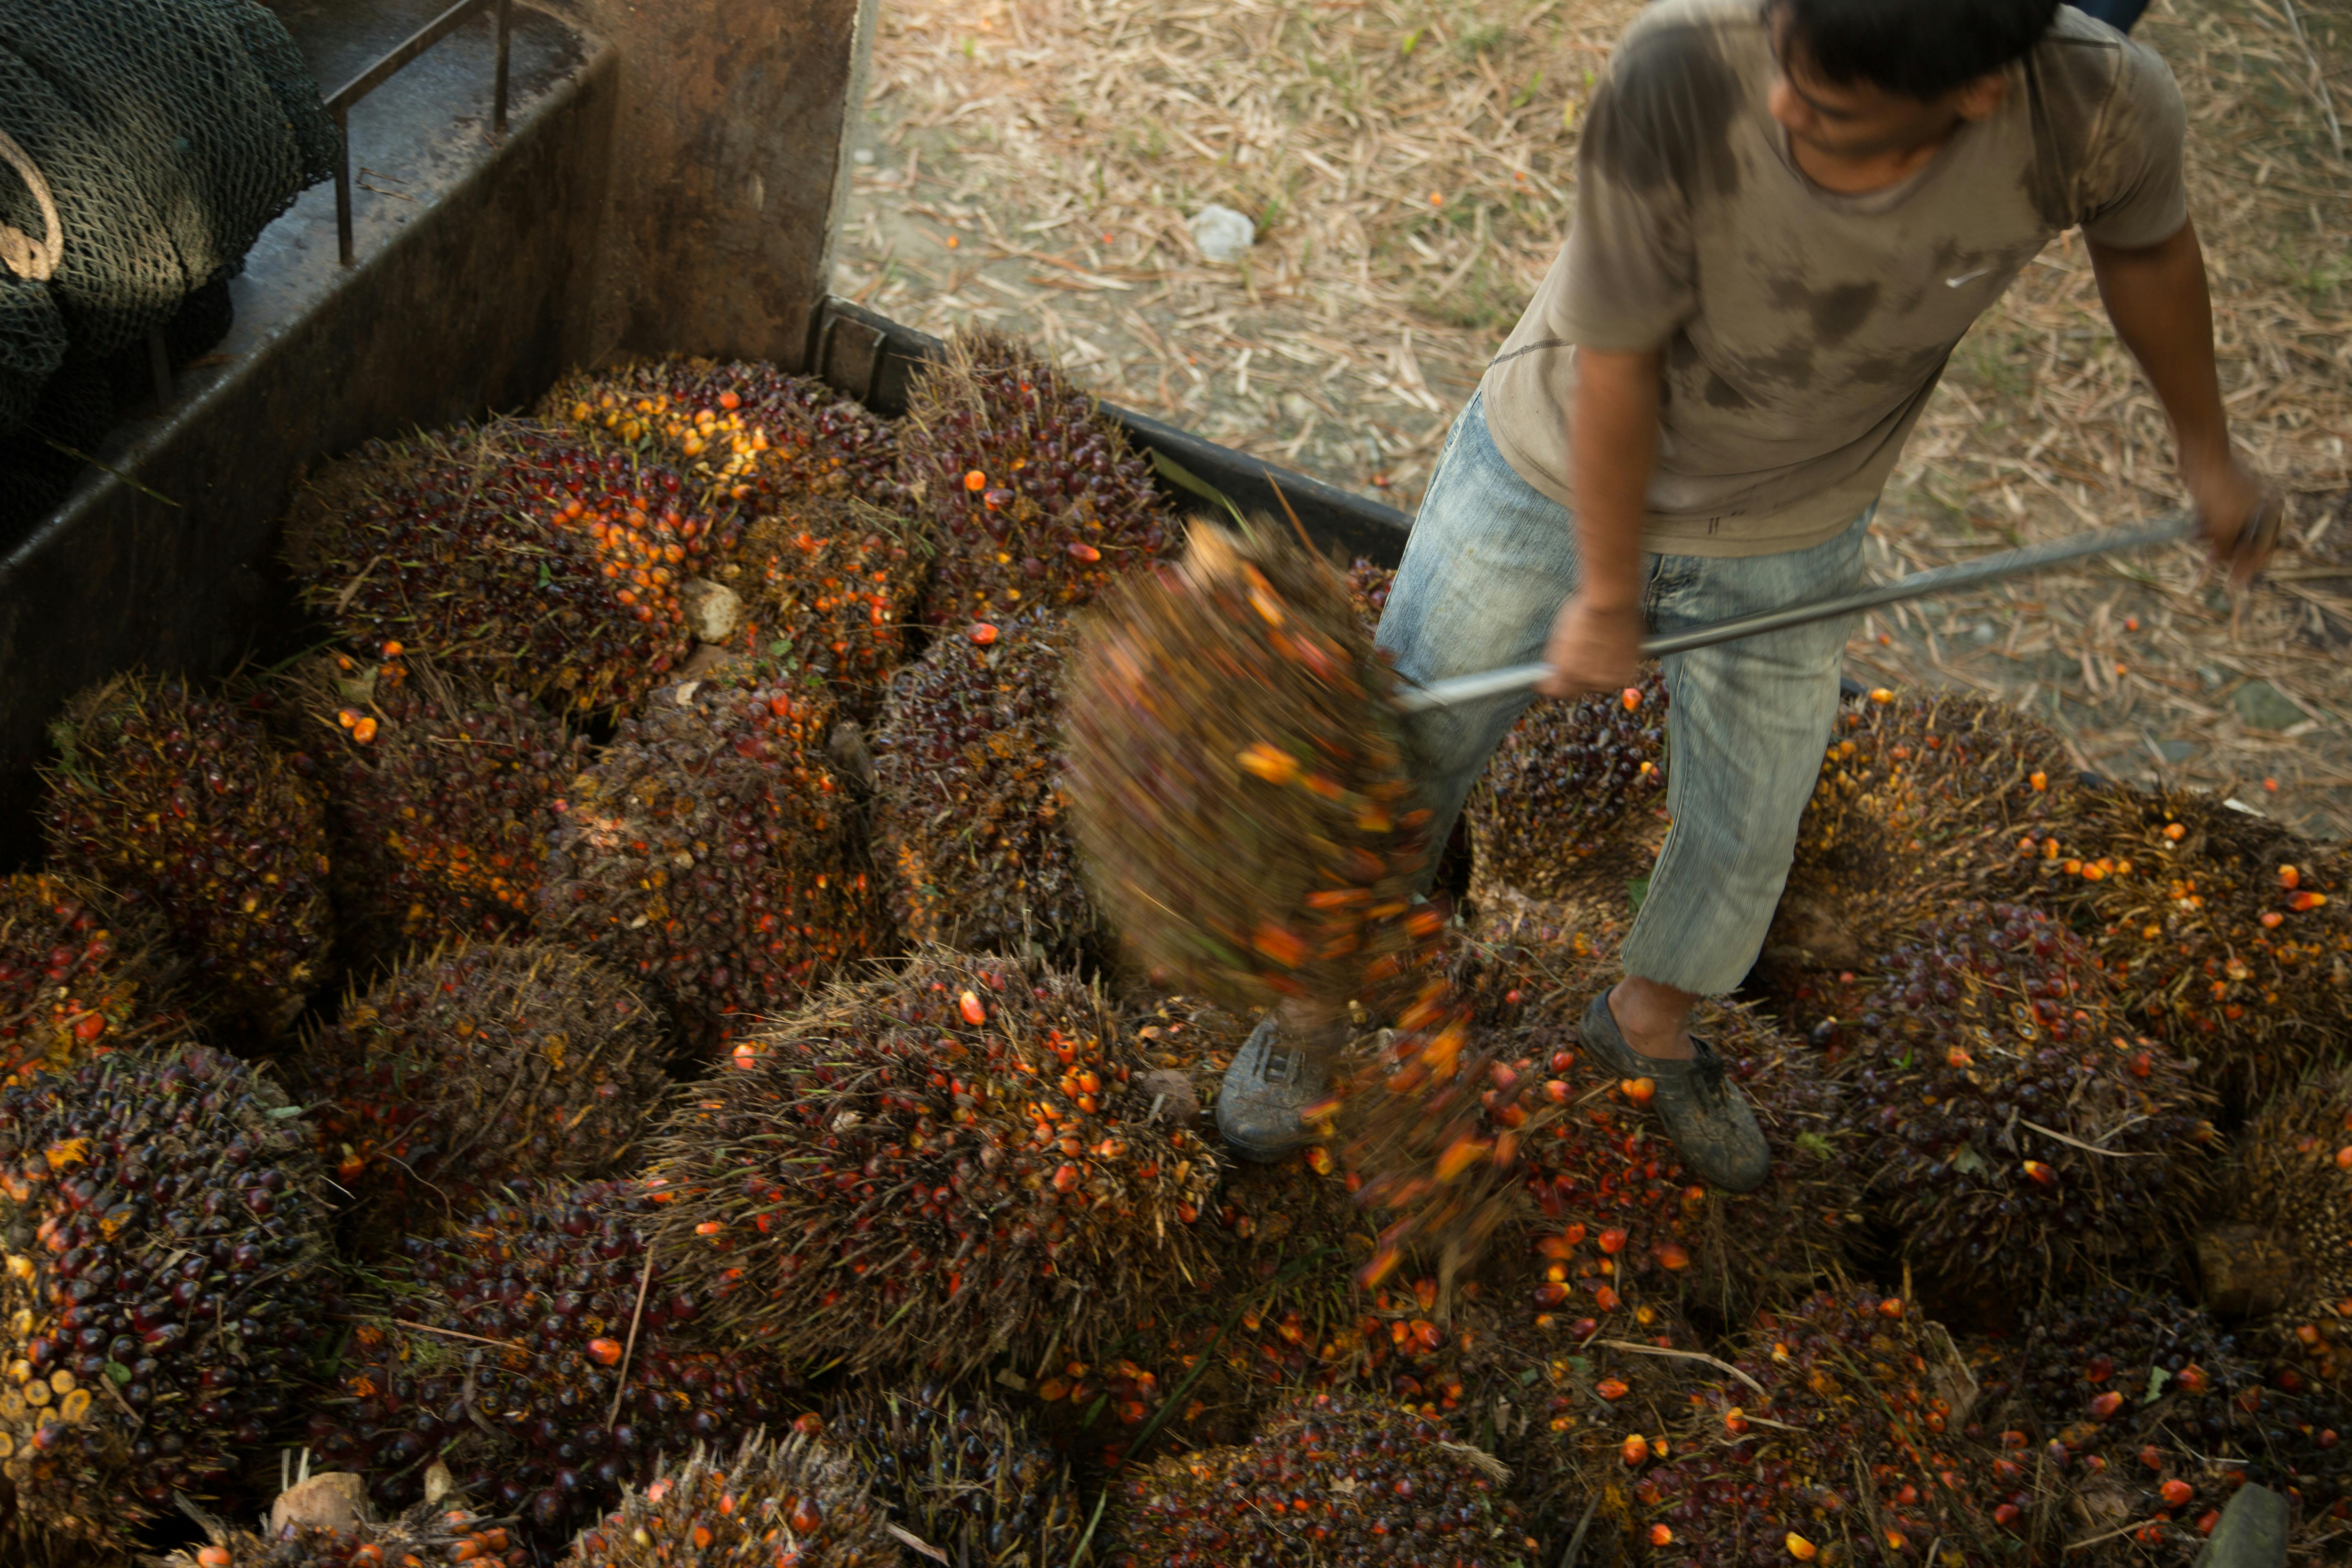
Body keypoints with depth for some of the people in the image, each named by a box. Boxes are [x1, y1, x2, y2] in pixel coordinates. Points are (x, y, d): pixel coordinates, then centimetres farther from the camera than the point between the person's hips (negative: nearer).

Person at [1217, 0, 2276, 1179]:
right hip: (1556, 473, -2)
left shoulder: (2104, 105, -30)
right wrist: (1606, 597, -12)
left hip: (1786, 539, 2)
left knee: (1742, 845, 19)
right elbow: (1616, 359, -25)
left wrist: (2205, 448, 12)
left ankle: (1648, 1025, 53)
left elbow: (2145, 247, -5)